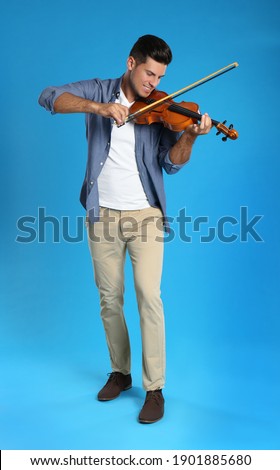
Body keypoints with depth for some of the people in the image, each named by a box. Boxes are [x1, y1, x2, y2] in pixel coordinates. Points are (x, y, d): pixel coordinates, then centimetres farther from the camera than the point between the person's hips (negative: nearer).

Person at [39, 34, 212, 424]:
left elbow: (172, 164, -6)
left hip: (145, 214, -1)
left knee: (149, 295, -10)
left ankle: (155, 388, 2)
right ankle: (120, 372, 29)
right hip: (103, 215, 1)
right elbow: (49, 97, -12)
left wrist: (190, 136, -25)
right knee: (109, 299, 10)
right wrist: (97, 106, -27)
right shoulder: (99, 91, 3)